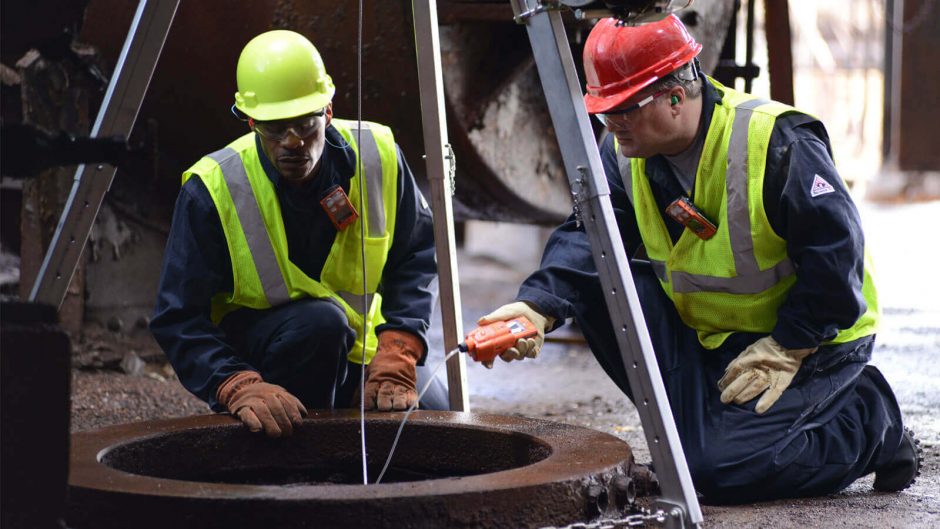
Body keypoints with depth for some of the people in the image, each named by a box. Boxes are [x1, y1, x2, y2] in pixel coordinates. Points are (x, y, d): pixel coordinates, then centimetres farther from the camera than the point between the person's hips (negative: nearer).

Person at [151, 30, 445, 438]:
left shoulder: (378, 156, -14)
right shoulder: (212, 188, -22)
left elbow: (416, 255, -2)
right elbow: (178, 320, -20)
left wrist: (397, 352, -18)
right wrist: (239, 388, -37)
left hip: (354, 351, 4)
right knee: (320, 320, -34)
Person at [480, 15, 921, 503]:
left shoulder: (776, 143, -25)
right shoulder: (625, 152, -5)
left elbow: (835, 253, -23)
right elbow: (587, 236, -14)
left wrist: (785, 349, -24)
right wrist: (537, 307, -32)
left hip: (814, 336, -7)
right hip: (708, 333, 7)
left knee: (718, 468, -23)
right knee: (599, 282, -15)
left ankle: (868, 418, 1)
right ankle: (698, 425, -2)